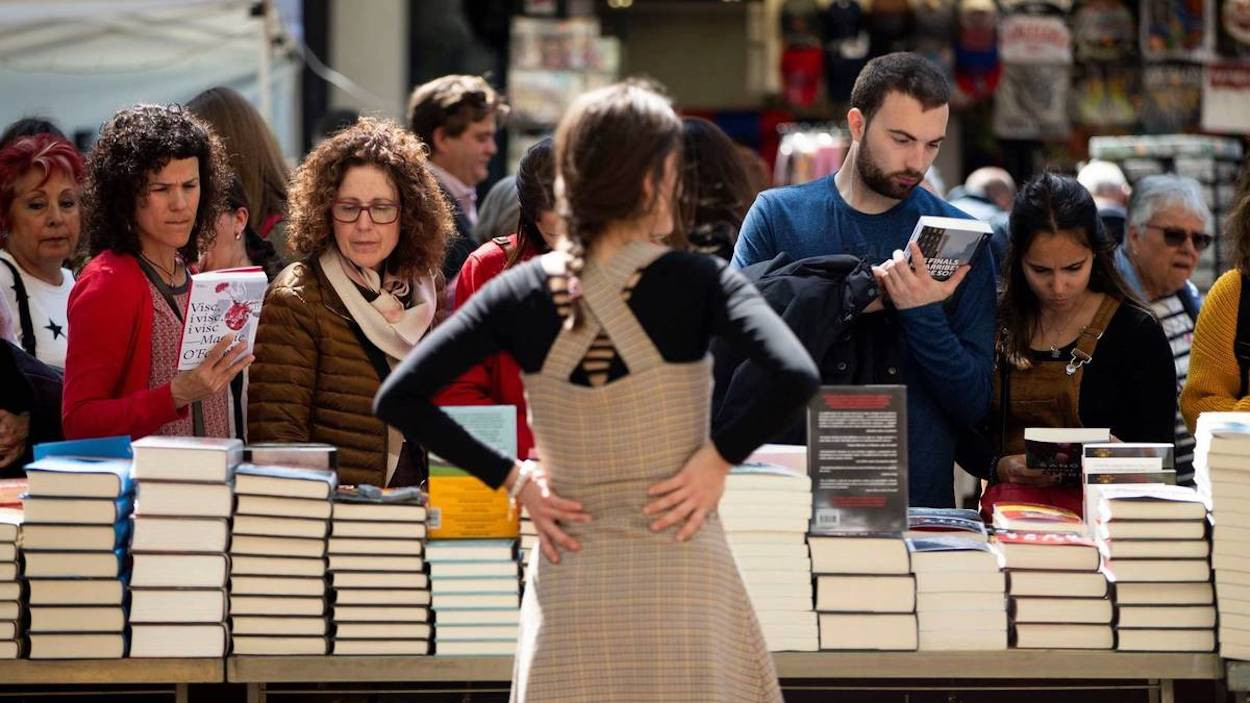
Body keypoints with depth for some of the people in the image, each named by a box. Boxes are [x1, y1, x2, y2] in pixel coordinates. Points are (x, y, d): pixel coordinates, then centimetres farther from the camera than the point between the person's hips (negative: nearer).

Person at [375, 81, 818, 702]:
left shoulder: (522, 291, 1)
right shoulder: (694, 282, -8)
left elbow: (397, 398, 0)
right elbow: (796, 377, -23)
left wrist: (510, 478, 2)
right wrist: (721, 456, -10)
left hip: (569, 583, 3)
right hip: (680, 580, -3)